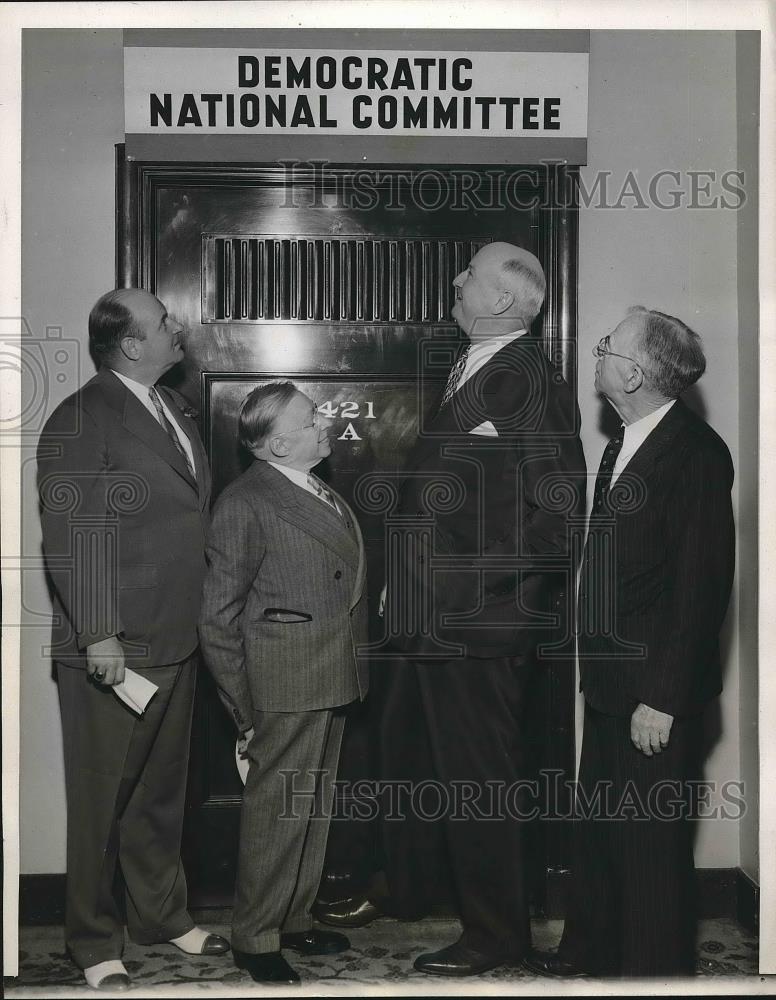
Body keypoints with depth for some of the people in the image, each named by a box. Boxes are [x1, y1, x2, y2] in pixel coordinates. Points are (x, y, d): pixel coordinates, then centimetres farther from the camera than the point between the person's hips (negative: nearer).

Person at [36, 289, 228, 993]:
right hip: (113, 650, -8)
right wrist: (98, 633, -21)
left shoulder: (174, 408, 13)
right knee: (102, 801, 6)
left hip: (177, 642, 8)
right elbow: (73, 537, -17)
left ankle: (162, 914, 35)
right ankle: (96, 944, 21)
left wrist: (203, 617, 15)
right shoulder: (81, 420, -13)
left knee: (163, 790, 20)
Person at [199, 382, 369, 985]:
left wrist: (351, 672, 12)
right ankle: (255, 938, 14)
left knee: (315, 802, 16)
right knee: (277, 806, -1)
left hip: (332, 676, 8)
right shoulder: (247, 502, -12)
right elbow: (218, 614, -10)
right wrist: (242, 706, -9)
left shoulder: (322, 494, 12)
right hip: (286, 675, -8)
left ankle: (294, 919, 31)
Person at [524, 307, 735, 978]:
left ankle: (652, 970, 21)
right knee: (598, 823, 21)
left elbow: (702, 586, -21)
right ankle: (591, 951, 38)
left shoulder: (696, 453, -18)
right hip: (609, 678, 9)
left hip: (655, 694, -9)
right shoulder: (626, 444, 10)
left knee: (650, 842, 4)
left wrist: (663, 699, -21)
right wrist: (596, 660, 12)